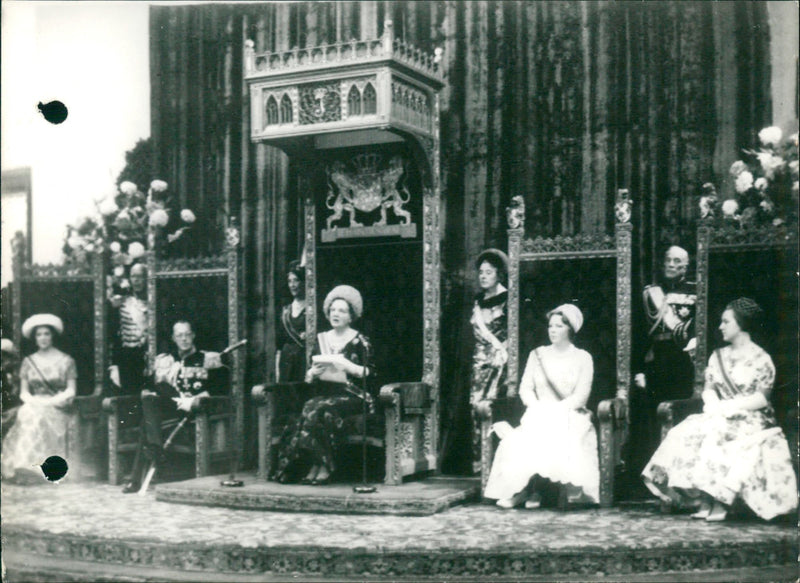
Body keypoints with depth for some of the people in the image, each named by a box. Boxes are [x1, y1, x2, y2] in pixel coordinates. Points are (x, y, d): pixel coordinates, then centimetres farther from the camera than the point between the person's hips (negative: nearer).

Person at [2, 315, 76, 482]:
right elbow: (23, 393, 12)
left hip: (58, 408, -2)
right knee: (26, 414, -32)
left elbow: (71, 392, 2)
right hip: (33, 406, 2)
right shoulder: (28, 361, 16)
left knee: (40, 416, -33)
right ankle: (27, 464, -37)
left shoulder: (66, 361, 8)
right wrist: (35, 402, -10)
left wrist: (49, 402, -13)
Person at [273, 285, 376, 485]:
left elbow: (371, 374, -6)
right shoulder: (321, 339, 17)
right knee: (311, 407, -29)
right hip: (326, 394, 4)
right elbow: (308, 377, 20)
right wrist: (313, 372, -3)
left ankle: (323, 467, -26)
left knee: (318, 409, -32)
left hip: (353, 396, -4)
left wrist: (346, 366, -16)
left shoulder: (359, 341, 3)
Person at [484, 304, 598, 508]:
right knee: (527, 436, -31)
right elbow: (525, 388, 9)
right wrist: (538, 408, -11)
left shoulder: (582, 358, 9)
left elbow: (580, 396, -3)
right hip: (539, 415, 2)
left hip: (570, 416, -2)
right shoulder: (537, 355, 17)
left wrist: (555, 411, -16)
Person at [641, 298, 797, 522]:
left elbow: (762, 398, -8)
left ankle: (720, 503, -29)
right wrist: (713, 404, -10)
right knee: (689, 433, -23)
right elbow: (708, 388, 12)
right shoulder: (718, 356, 17)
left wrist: (729, 407, -18)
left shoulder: (761, 359, -2)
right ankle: (704, 501, -25)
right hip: (720, 418, 5)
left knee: (718, 435, -34)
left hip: (751, 419, -5)